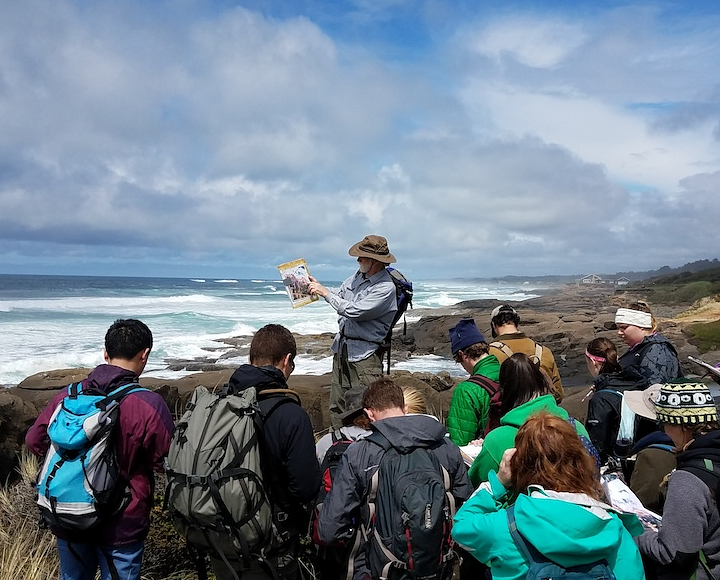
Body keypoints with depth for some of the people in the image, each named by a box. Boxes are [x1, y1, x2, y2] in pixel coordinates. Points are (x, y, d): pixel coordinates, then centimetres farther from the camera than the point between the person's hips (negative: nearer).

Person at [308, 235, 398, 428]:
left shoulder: (385, 288, -19)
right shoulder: (359, 274, 6)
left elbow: (353, 311, -24)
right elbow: (340, 296, 22)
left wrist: (325, 293, -15)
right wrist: (318, 287, 6)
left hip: (364, 354, -8)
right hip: (342, 346, 8)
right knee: (337, 405, 13)